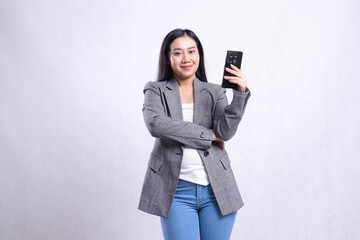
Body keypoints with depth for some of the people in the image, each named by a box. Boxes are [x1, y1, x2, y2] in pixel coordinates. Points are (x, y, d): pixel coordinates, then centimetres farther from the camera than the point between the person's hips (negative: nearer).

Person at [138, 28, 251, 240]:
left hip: (217, 189, 2)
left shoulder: (215, 92, 8)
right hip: (177, 192, -2)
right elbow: (156, 124, -15)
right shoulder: (156, 91, 5)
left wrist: (241, 93, -21)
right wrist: (209, 135, -11)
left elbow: (226, 131, -7)